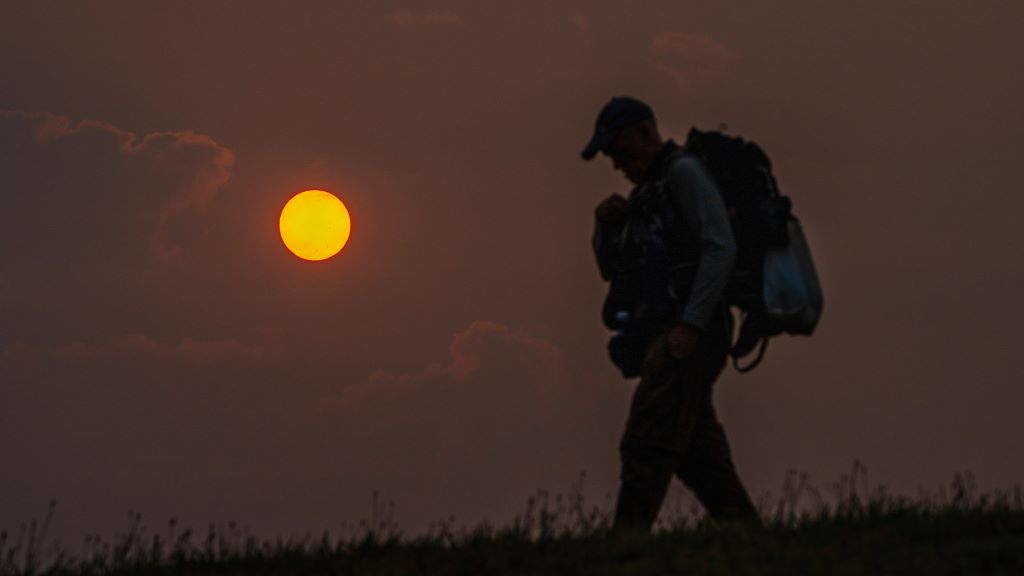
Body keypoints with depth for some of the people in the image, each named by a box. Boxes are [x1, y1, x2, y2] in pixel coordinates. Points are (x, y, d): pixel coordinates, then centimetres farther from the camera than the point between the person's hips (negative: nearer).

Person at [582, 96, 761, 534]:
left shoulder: (685, 173, -6)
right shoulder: (647, 194, 24)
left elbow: (720, 249, -18)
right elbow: (612, 270, 23)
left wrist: (690, 325, -26)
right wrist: (606, 224, 3)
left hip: (690, 337, -10)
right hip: (662, 341, 10)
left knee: (646, 447, -17)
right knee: (700, 458, 7)